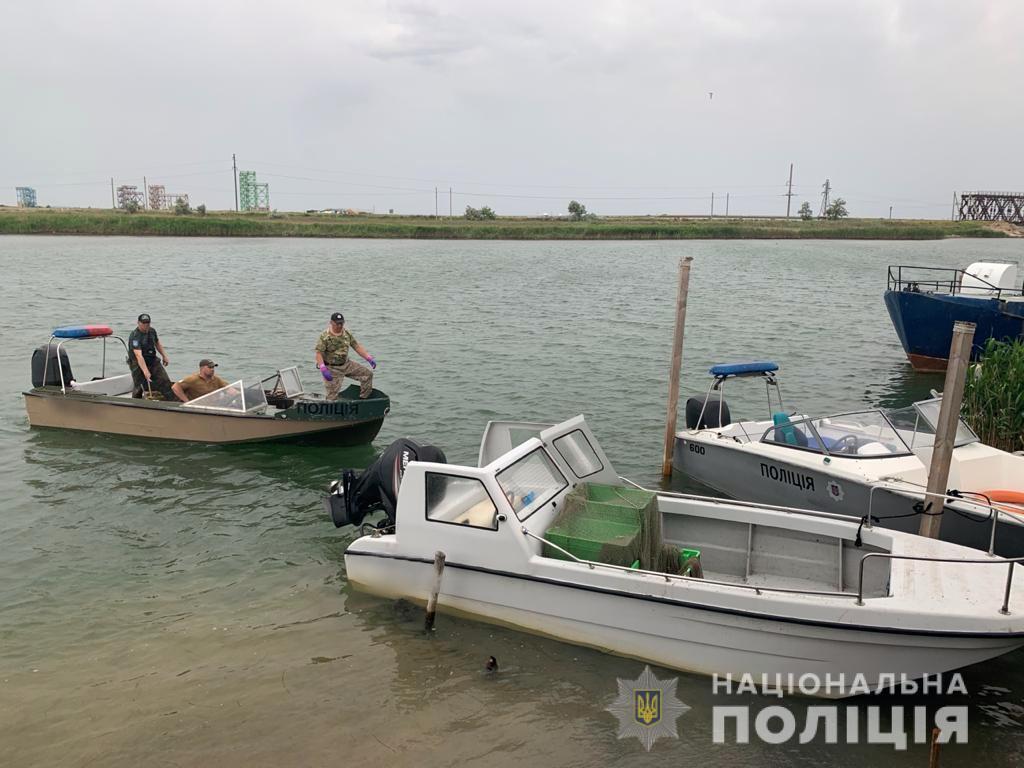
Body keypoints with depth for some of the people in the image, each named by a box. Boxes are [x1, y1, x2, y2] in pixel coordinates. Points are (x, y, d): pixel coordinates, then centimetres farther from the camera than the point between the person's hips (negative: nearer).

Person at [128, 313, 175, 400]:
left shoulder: (152, 331, 2)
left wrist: (164, 356, 21)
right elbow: (139, 356, -34)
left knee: (165, 380, -6)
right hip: (138, 364, -6)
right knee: (139, 387, -3)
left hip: (153, 361, 6)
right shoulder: (135, 336, -22)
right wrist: (146, 372, -43)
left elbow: (157, 343, 24)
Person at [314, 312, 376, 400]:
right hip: (332, 369, -6)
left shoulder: (347, 333, 1)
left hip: (347, 364, 6)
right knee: (332, 396, -5)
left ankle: (363, 400, 10)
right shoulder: (324, 336, -18)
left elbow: (357, 346, 6)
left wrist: (369, 358, -3)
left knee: (367, 374, 0)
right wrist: (323, 370, -32)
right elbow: (319, 354, -20)